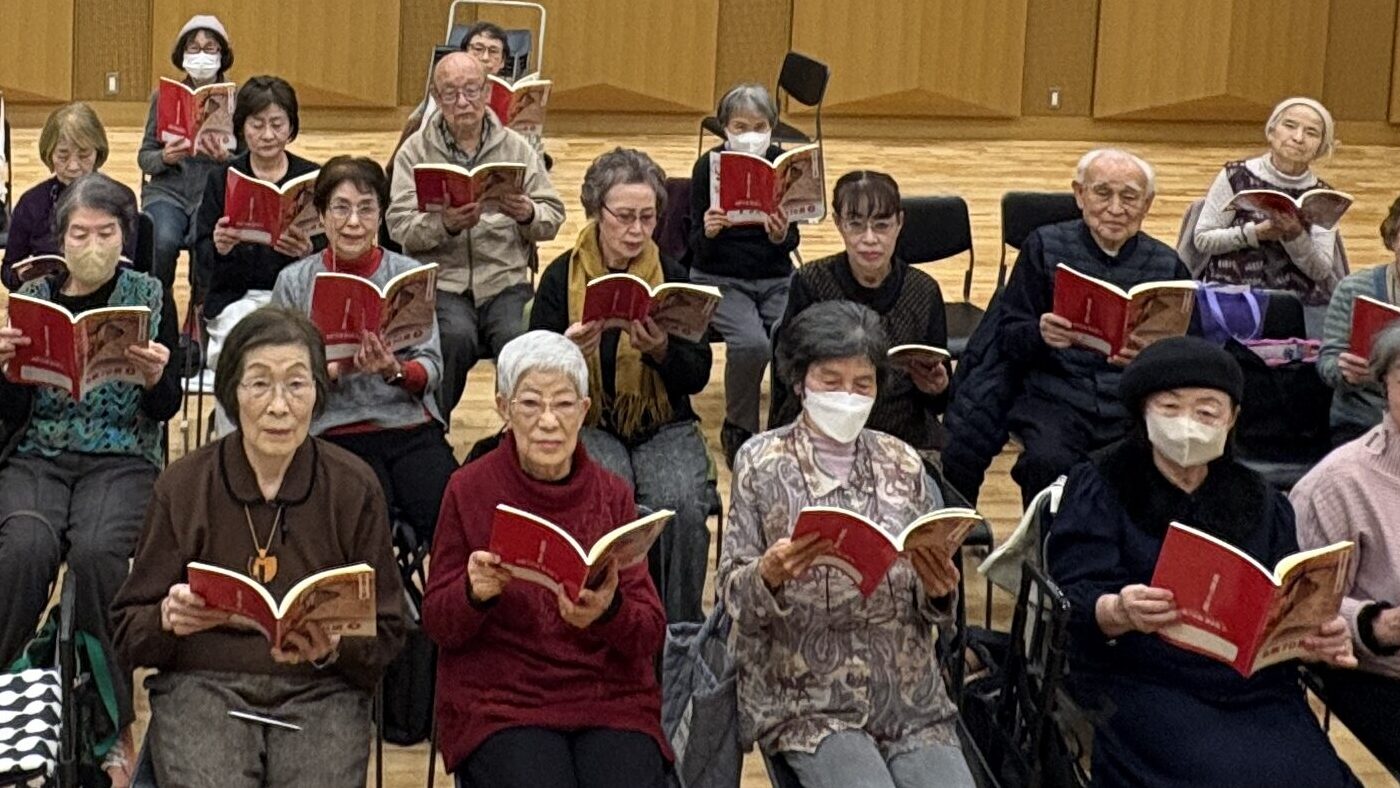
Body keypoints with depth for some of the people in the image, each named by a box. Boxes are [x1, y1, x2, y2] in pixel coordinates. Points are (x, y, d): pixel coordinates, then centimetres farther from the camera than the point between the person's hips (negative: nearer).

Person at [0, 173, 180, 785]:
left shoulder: (149, 297, 6)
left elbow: (167, 408, 3)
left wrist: (155, 378, -20)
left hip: (122, 459, -1)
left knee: (96, 550, -33)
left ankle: (112, 724, -19)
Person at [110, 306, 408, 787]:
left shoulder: (355, 488, 3)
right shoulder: (182, 486, 4)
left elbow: (386, 633, 7)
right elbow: (129, 634, 7)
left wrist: (334, 649, -14)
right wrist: (169, 620, -15)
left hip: (319, 689, 0)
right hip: (201, 683, 0)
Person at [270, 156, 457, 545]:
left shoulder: (409, 274, 8)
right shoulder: (294, 281, 7)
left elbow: (432, 368, 3)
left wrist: (394, 370, -19)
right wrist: (333, 370, -16)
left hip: (411, 425, 1)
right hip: (336, 433, -1)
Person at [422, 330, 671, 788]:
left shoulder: (612, 494, 7)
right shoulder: (469, 490, 3)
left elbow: (652, 631, 1)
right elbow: (437, 624, 4)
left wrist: (608, 613, -21)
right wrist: (474, 593, -18)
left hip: (610, 697, 2)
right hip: (498, 699, -2)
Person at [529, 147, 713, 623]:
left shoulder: (673, 277, 4)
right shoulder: (562, 277, 1)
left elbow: (698, 378, 2)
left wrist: (663, 351, -19)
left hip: (665, 427, 1)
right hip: (588, 427, -1)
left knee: (682, 506, -28)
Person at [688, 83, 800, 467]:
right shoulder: (709, 165, -5)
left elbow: (792, 243, -2)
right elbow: (698, 247, -5)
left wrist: (781, 235, -25)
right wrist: (707, 232, -28)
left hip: (775, 277, 2)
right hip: (720, 278, -2)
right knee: (751, 343, -30)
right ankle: (739, 431, -6)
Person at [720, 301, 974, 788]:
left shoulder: (902, 463, 9)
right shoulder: (762, 462, 2)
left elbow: (932, 609, 12)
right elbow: (733, 595, -1)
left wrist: (938, 591, -11)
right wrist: (769, 573, -22)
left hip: (911, 696, 3)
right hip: (806, 702, -2)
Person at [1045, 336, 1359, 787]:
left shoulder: (1260, 502, 18)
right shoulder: (1099, 488, 5)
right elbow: (1072, 601, -8)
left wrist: (1319, 638, -12)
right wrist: (1117, 613, -31)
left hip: (1254, 687, 4)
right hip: (1142, 685, -4)